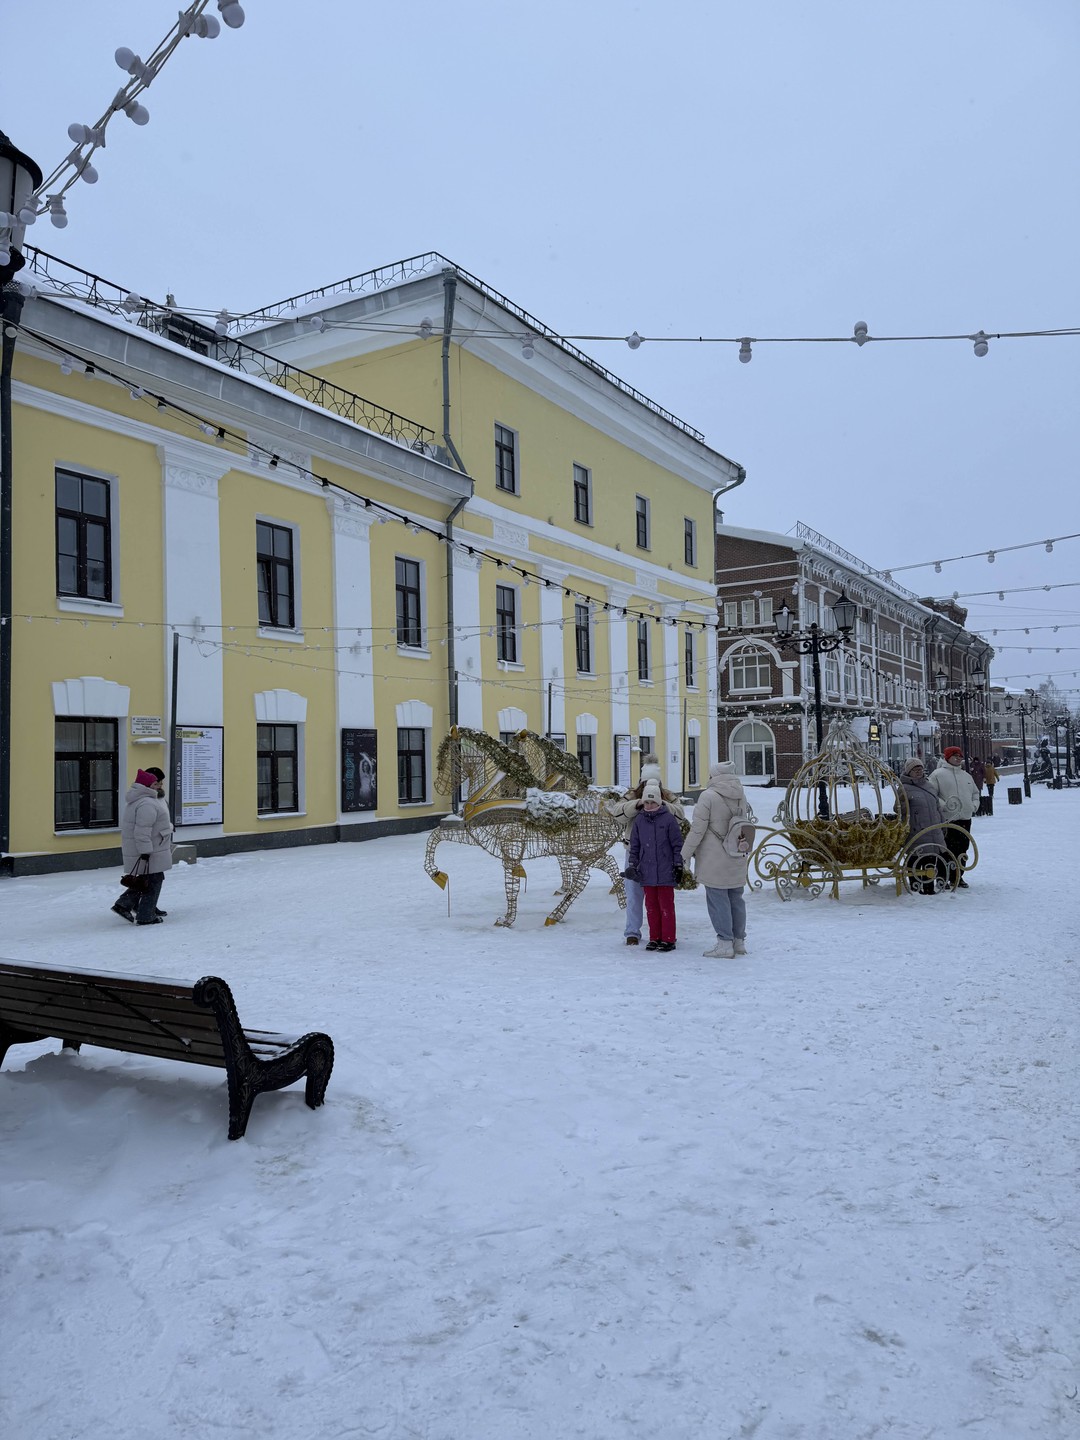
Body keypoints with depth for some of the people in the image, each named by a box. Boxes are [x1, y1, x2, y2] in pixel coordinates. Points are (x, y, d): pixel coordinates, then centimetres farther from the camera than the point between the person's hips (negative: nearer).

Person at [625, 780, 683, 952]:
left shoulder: (669, 819, -5)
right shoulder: (639, 820, 7)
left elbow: (677, 844, -2)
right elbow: (634, 846, 14)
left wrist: (678, 866, -3)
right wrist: (632, 865, 10)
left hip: (665, 872, -4)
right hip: (646, 872, 4)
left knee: (666, 906, 2)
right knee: (651, 906, 10)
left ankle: (668, 939, 9)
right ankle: (654, 938, 19)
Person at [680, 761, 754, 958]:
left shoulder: (708, 796, -14)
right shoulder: (741, 796, 6)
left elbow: (697, 829, -13)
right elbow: (747, 825, 15)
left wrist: (685, 854, -5)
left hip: (715, 859, -7)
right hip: (737, 860, 7)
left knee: (718, 899, 0)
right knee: (736, 898, 15)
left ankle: (725, 943, 1)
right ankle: (739, 941, 23)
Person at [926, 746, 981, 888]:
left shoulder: (966, 775, 18)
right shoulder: (938, 774, -4)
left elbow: (975, 793, 29)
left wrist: (974, 805, 10)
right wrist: (943, 805, -18)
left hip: (965, 819, 7)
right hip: (947, 820, -7)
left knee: (962, 849, 11)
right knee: (948, 849, -7)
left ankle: (958, 877, 22)